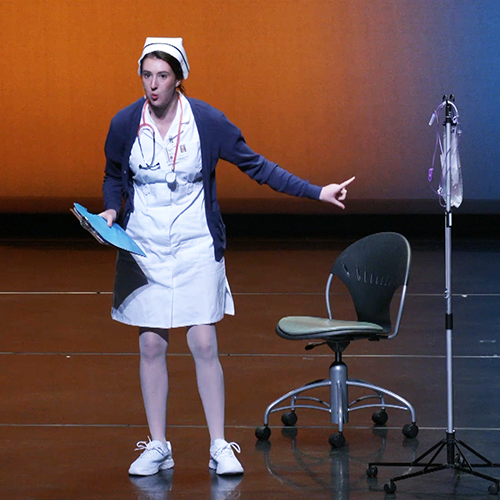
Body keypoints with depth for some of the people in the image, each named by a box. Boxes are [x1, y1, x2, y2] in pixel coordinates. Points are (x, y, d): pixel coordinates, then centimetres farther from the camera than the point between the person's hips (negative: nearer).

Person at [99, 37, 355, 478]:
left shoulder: (206, 121, -8)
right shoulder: (125, 124, -4)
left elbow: (256, 166, -1)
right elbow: (114, 177, 13)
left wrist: (317, 192, -3)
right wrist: (111, 211, -7)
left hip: (196, 247, -1)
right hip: (144, 249, 1)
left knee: (204, 344, -5)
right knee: (151, 346, 2)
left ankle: (219, 447, 4)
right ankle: (157, 447, 12)